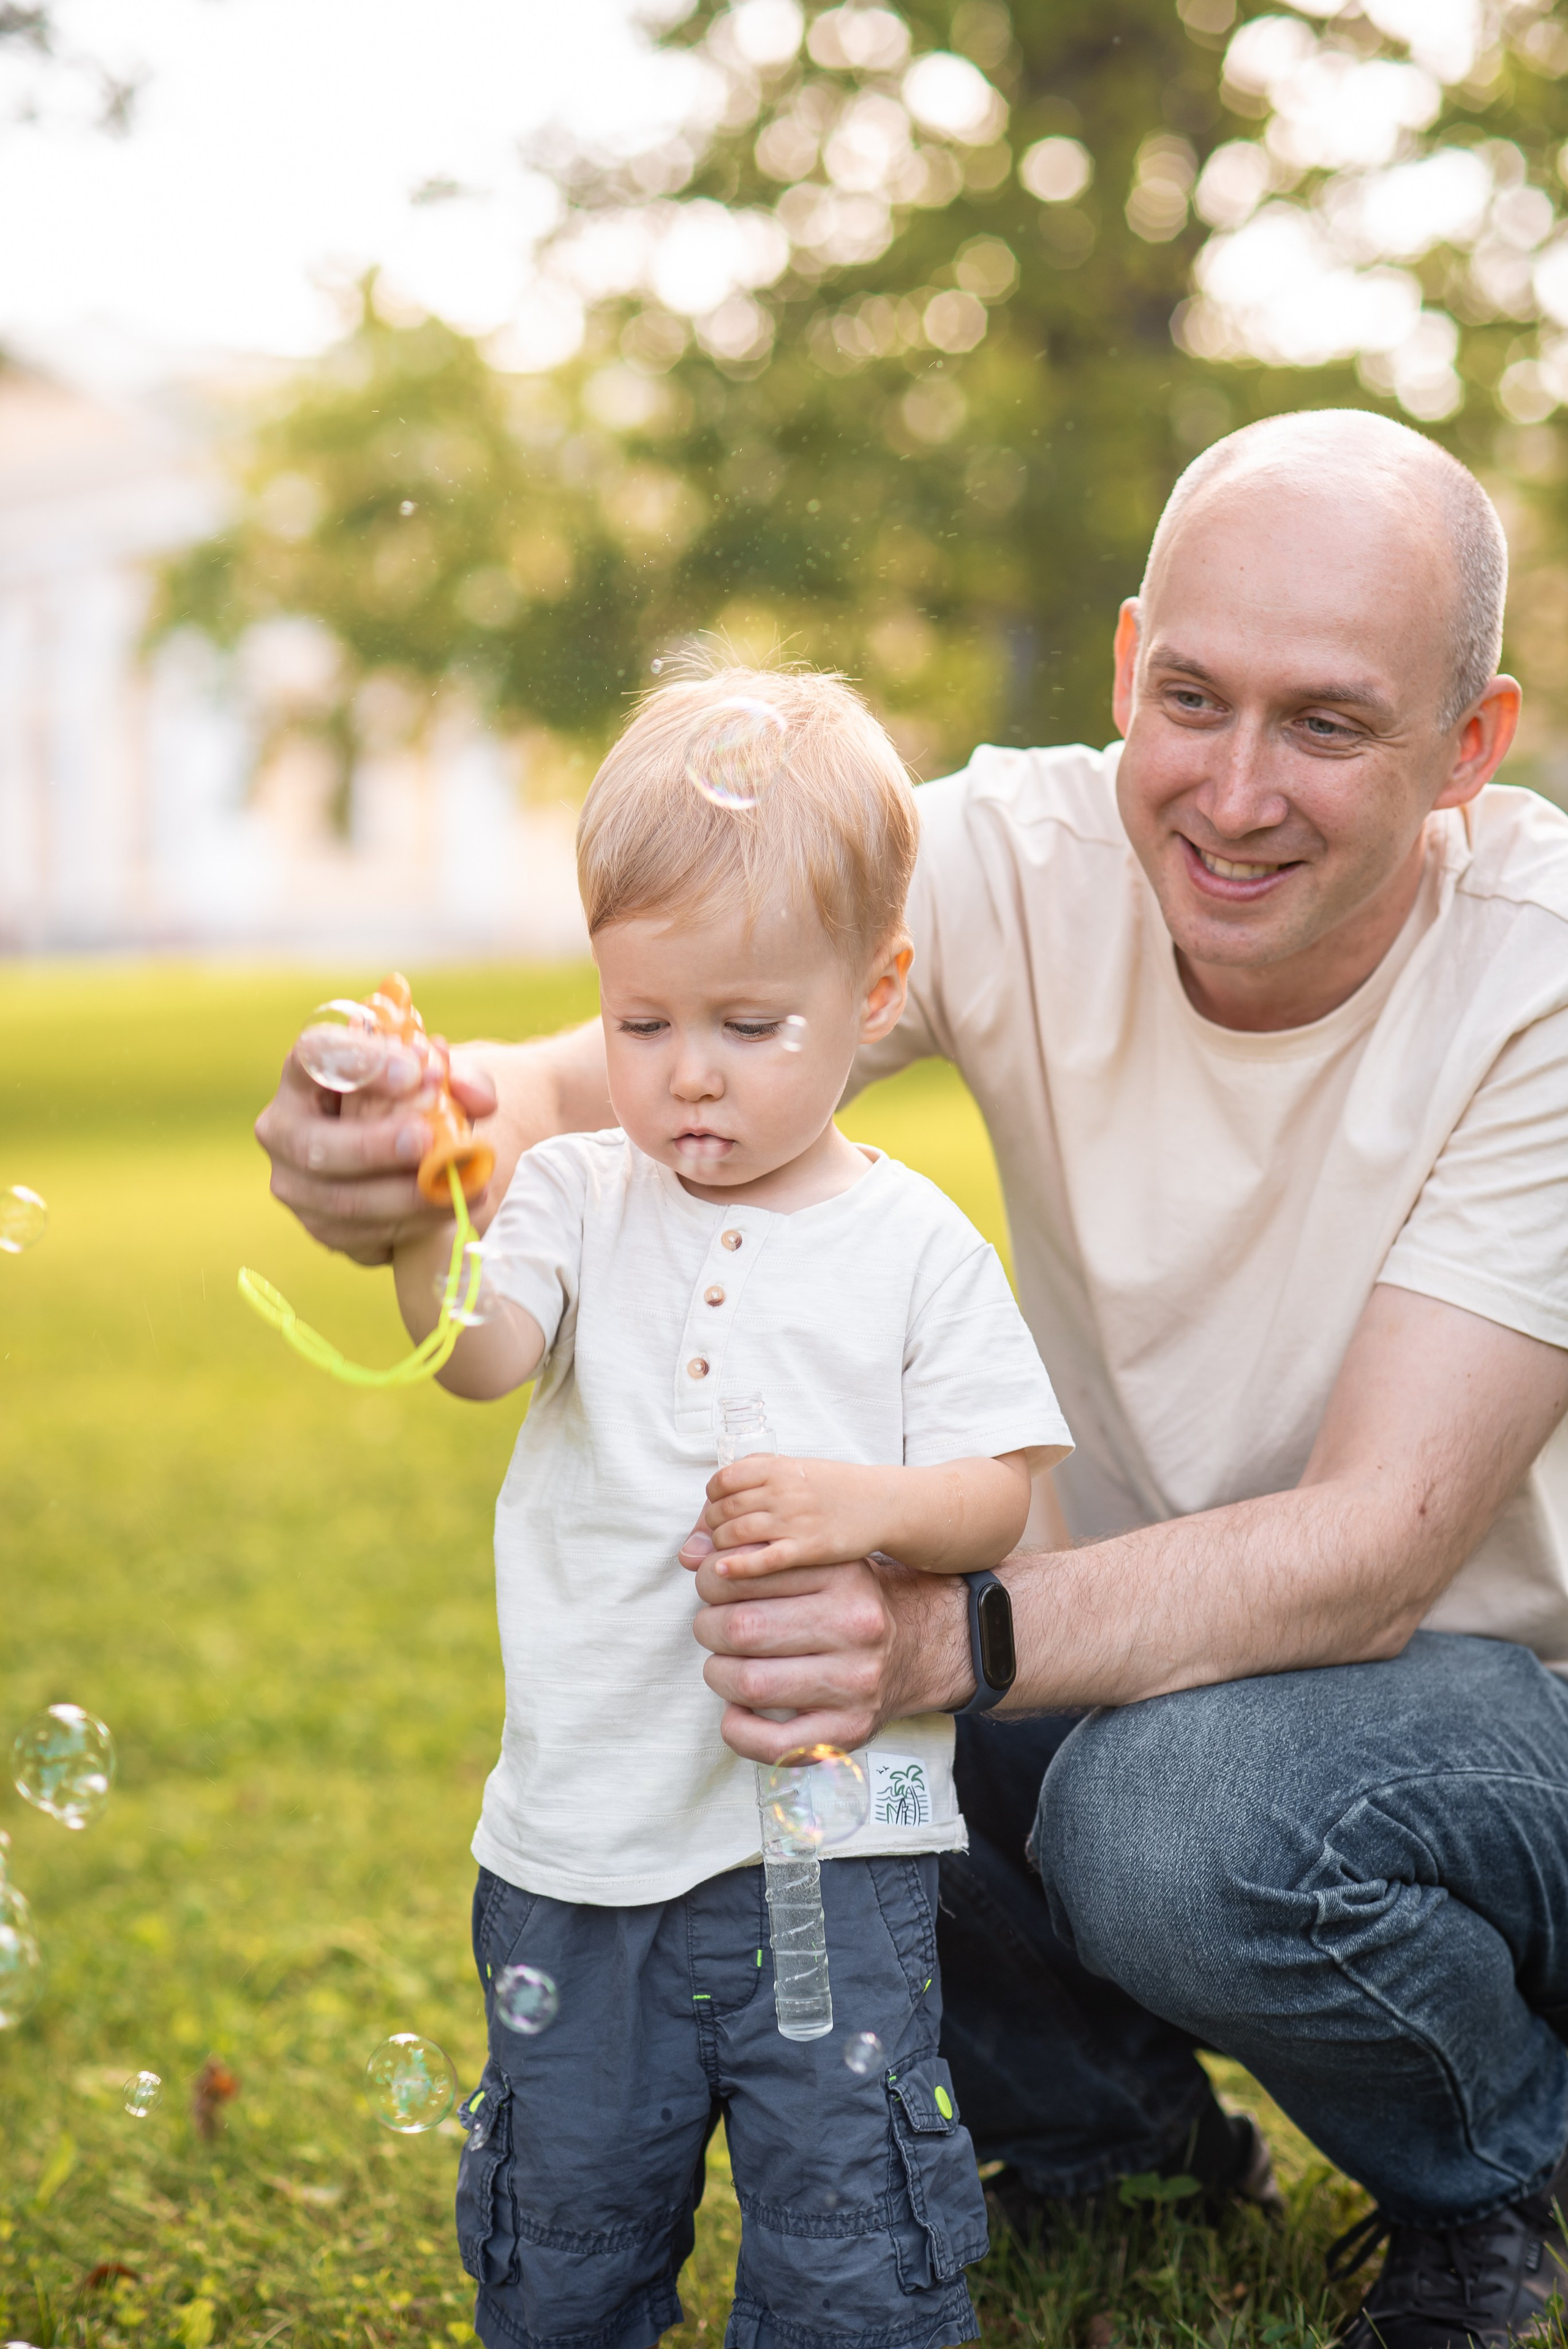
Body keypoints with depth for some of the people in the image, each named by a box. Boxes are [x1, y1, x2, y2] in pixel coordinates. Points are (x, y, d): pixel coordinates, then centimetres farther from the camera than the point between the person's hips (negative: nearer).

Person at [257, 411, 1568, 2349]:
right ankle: (1104, 2116, 8)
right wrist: (476, 1099, -53)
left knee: (1185, 1807, -34)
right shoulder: (1023, 860, -15)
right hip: (1155, 1638, 4)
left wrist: (955, 1637, -47)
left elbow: (1374, 1548, -30)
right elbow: (661, 1068, -28)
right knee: (716, 1658, -19)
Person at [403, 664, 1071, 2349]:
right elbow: (481, 1358, -17)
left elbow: (999, 1496, -2)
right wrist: (422, 1220, -36)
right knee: (559, 2208, 16)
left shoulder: (914, 1245, -2)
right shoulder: (583, 1197, 1)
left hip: (831, 1817, -2)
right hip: (583, 1818, 2)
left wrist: (867, 1508, -22)